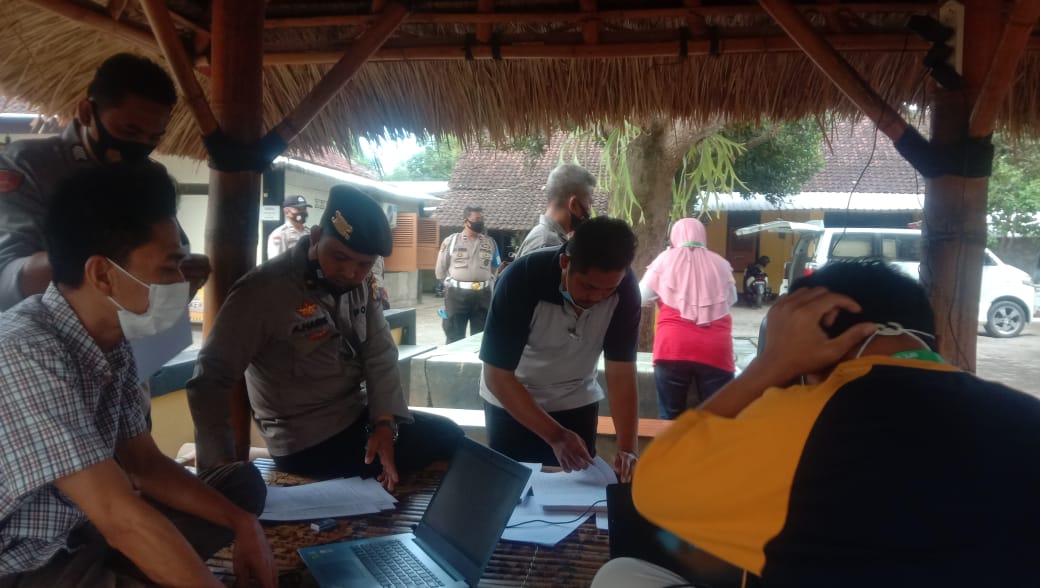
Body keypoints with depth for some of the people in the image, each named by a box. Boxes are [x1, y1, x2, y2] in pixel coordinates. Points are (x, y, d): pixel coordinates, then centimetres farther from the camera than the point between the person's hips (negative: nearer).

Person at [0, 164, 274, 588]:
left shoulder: (110, 342, 0)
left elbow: (144, 463, 8)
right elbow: (121, 519, -31)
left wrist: (240, 522, -2)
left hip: (80, 534, 9)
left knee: (242, 483, 10)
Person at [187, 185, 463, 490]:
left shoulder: (361, 285, 1)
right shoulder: (262, 291, -22)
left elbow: (380, 355, -1)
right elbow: (209, 382, -22)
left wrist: (385, 422, -17)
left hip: (357, 416, 7)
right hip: (308, 443, -7)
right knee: (445, 442, -6)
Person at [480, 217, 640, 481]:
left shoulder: (625, 288, -22)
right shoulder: (522, 279, -31)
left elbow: (621, 372, -18)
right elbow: (497, 376, -28)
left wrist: (627, 448, -29)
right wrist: (555, 436, -34)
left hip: (577, 402, 2)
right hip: (512, 401, -2)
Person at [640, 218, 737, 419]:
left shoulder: (666, 259, 6)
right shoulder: (720, 263, 11)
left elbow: (641, 296, 14)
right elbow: (732, 299, 27)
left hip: (673, 347, -1)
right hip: (715, 349, 1)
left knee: (670, 418, 9)